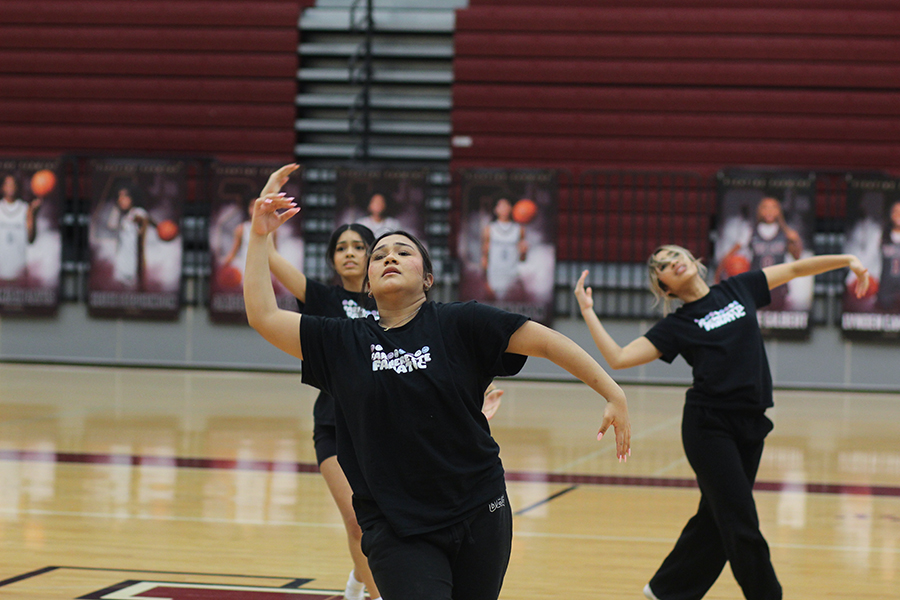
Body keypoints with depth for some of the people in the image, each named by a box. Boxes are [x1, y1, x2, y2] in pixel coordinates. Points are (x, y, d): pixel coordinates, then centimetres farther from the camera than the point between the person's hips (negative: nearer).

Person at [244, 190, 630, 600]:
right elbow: (263, 315, 4)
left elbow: (545, 341, -3)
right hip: (394, 529, 0)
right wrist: (259, 236, 2)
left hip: (478, 515, 1)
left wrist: (614, 395, -8)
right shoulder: (342, 341, 5)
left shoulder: (460, 324, -1)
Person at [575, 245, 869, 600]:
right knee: (742, 526, -8)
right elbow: (618, 358, -6)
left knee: (714, 519, 13)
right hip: (709, 427, -5)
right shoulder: (677, 326, 1)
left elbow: (794, 269, 19)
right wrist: (587, 311, -12)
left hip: (750, 426, 5)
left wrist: (847, 260, 14)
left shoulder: (738, 290, 12)